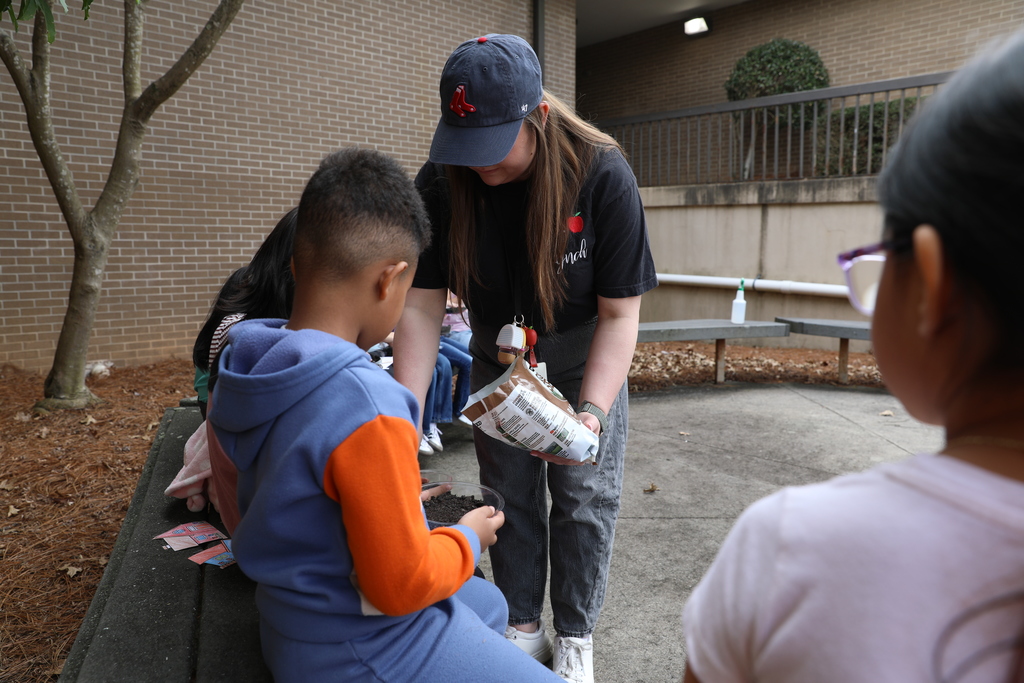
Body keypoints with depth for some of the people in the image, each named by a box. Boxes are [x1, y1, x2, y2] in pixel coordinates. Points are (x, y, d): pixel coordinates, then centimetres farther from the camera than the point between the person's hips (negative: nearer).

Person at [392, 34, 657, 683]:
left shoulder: (603, 175, -29)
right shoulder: (440, 183, -21)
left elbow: (619, 313, -25)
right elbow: (422, 307, -19)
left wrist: (592, 413, -37)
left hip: (584, 356, -2)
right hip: (498, 357, 3)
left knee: (585, 495, 2)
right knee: (510, 493, 9)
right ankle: (523, 626, 29)